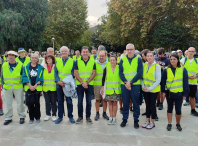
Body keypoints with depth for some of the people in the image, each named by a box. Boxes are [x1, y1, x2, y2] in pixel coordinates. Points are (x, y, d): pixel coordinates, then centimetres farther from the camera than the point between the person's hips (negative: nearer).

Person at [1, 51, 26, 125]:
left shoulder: (20, 65, -3)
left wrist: (23, 84, -3)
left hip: (18, 87, -2)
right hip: (7, 87, 3)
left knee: (20, 102, 5)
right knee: (8, 103, 9)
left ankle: (22, 116, 19)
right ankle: (8, 117, 22)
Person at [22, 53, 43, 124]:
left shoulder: (40, 67, 3)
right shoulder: (26, 67, 5)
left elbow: (41, 78, -1)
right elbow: (24, 77, 0)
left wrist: (35, 85, -11)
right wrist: (30, 86, -10)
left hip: (37, 88, -1)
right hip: (28, 87, 1)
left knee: (37, 102, 3)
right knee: (30, 103, 2)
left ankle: (37, 117, 16)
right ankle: (31, 118, 14)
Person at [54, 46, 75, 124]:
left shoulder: (72, 61, -2)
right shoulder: (57, 62, 8)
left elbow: (73, 73, -4)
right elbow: (56, 73, 6)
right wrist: (58, 81, -10)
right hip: (59, 84, 3)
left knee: (69, 101, 6)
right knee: (60, 101, 10)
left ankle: (70, 116, 20)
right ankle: (60, 117, 21)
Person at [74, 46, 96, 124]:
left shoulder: (92, 61, 2)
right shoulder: (77, 61, 1)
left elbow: (94, 73, -1)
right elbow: (75, 74, -3)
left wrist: (87, 82, -11)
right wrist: (82, 82, -12)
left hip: (89, 84, 0)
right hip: (80, 84, 0)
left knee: (89, 101, 6)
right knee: (80, 101, 6)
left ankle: (88, 117, 19)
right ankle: (80, 116, 20)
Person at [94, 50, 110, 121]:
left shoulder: (109, 64, 5)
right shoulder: (94, 63, 0)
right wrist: (92, 83, -3)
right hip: (97, 84, -1)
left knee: (105, 99, 8)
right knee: (97, 99, 5)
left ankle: (104, 113, 22)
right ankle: (97, 113, 19)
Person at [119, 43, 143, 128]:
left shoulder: (138, 59, 0)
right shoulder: (122, 60, 7)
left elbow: (140, 73, -7)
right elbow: (120, 72, 2)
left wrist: (131, 82, -14)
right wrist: (125, 82, -12)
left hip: (135, 85, -1)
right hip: (124, 85, 2)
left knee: (136, 103, 6)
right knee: (125, 103, 8)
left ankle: (136, 120, 20)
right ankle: (124, 119, 22)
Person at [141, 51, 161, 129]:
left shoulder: (157, 66, -11)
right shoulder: (144, 65, 1)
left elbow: (158, 80, -13)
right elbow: (141, 77, 6)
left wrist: (150, 88, -17)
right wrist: (143, 86, -6)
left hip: (153, 90, -4)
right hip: (145, 90, 4)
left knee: (152, 105, 3)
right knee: (147, 105, 13)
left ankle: (152, 122, 17)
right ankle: (147, 121, 26)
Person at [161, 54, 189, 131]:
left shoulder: (183, 69, -3)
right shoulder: (166, 70, -2)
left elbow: (185, 82, -2)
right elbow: (163, 81, 3)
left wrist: (185, 93, -4)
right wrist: (163, 91, 0)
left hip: (179, 93, -1)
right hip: (169, 93, 1)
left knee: (178, 110, 6)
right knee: (169, 109, 12)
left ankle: (178, 124, 27)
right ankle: (169, 124, 25)